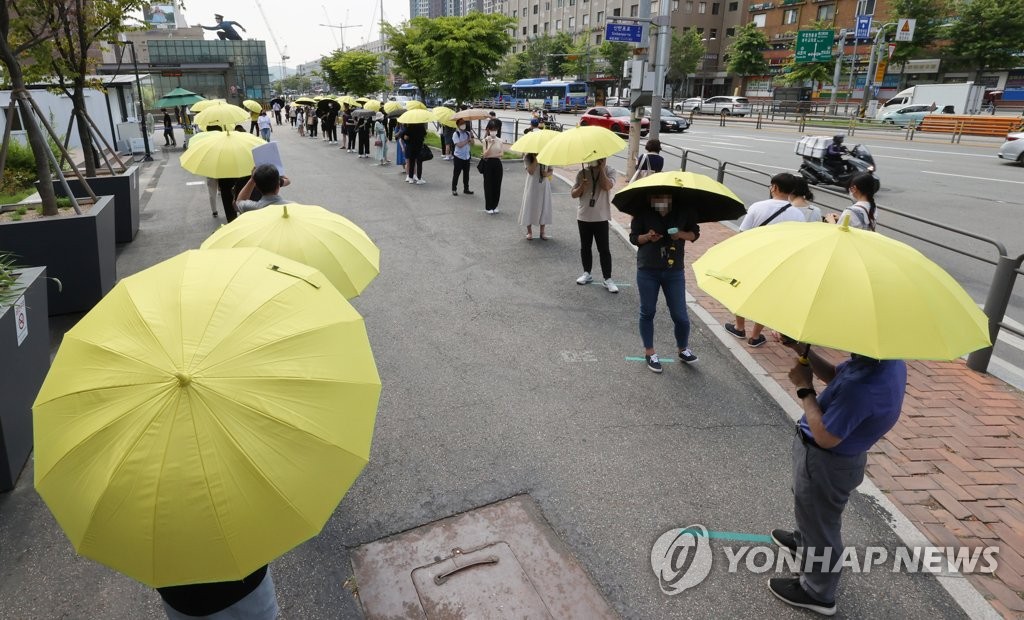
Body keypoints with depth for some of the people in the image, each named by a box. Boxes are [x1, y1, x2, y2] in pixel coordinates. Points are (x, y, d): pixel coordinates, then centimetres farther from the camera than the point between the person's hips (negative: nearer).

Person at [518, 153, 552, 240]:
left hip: (544, 185, 3)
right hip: (532, 185, -3)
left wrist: (547, 174, -13)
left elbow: (551, 170, 9)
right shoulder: (528, 157, -8)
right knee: (530, 206, 3)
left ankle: (542, 232, 17)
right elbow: (530, 171, -20)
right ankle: (529, 232, 17)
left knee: (544, 207, 5)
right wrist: (536, 158, -24)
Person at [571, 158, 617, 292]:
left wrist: (601, 168, -16)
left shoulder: (609, 171, -3)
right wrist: (581, 187, -17)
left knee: (603, 249, -3)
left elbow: (607, 186, -23)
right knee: (585, 247, 13)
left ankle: (608, 279, 1)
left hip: (601, 217, -3)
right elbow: (573, 194, 4)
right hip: (583, 217, 4)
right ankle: (587, 274, 28)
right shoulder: (582, 173, 4)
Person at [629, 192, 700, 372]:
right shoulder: (643, 213, -9)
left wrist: (682, 234, -15)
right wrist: (647, 237, -21)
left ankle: (683, 349, 30)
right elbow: (633, 237, -1)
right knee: (648, 312, 10)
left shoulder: (683, 212, -6)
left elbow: (695, 233, 6)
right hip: (647, 271, 0)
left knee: (680, 315, 3)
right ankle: (649, 352, 28)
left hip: (674, 271, 1)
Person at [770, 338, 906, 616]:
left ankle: (816, 592, 39)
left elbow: (826, 437, -30)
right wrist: (803, 350, -8)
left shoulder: (862, 385, -41)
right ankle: (804, 541, 64)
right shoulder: (888, 361, -10)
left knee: (819, 523, 15)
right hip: (838, 457, 9)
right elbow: (834, 374, 6)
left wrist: (804, 388, -22)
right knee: (813, 512, 35)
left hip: (824, 462, -9)